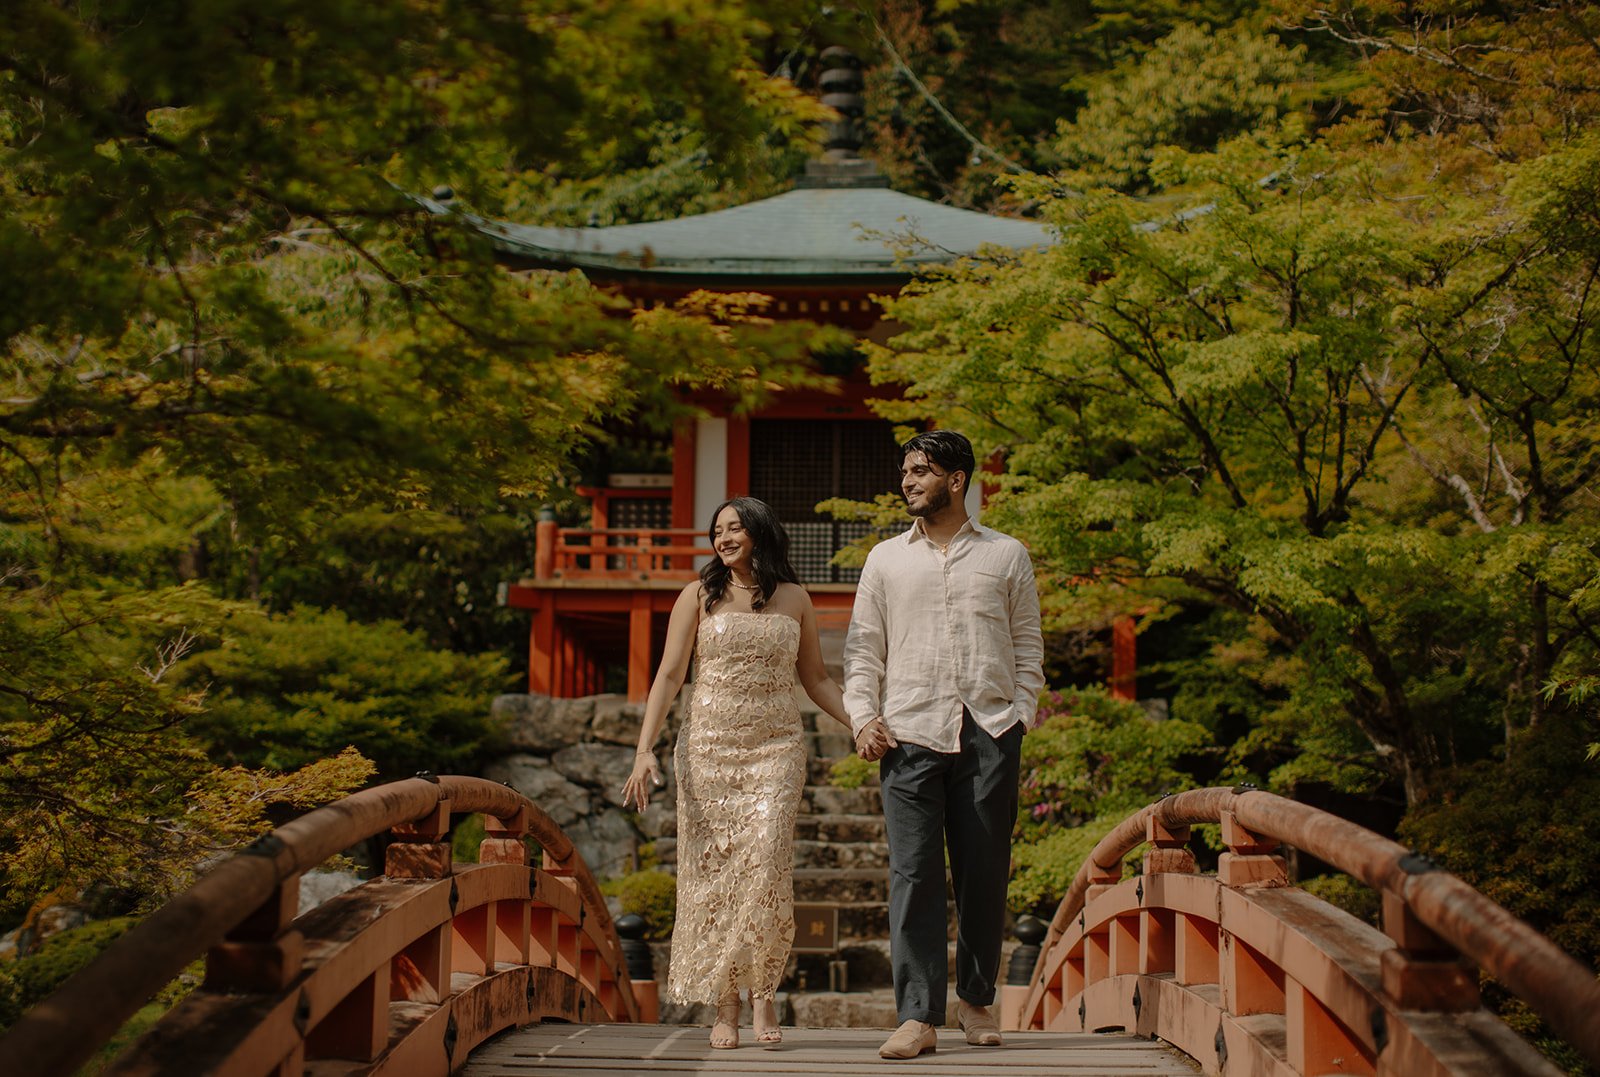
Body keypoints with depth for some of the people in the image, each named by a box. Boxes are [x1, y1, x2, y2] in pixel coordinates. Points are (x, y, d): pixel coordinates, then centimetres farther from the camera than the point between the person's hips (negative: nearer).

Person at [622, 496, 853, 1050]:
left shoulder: (794, 599, 12)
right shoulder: (699, 596, 7)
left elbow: (815, 679, 17)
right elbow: (668, 676, 2)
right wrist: (645, 749, -8)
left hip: (776, 748, 0)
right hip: (708, 748, 0)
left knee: (765, 863, -15)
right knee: (713, 870, -3)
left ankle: (761, 994, -2)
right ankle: (725, 1006, 4)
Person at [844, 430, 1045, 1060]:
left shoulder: (1006, 556, 12)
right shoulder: (886, 559, 14)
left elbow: (1028, 648, 14)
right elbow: (864, 648, 13)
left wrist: (1021, 717, 2)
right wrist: (863, 717, -1)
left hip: (989, 731, 0)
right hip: (910, 731, 0)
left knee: (984, 871, 3)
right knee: (914, 873, -6)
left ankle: (976, 999, 18)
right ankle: (918, 1016, -6)